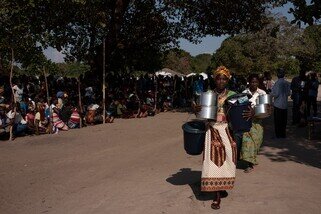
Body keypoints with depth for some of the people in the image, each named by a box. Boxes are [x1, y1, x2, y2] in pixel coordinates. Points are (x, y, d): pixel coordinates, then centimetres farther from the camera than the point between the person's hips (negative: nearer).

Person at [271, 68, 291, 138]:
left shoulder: (277, 82, -16)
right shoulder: (287, 83, 2)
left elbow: (276, 94, -18)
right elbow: (289, 93, 9)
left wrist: (271, 93, 1)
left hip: (278, 105, -6)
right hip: (285, 105, 6)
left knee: (278, 120, 3)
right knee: (284, 120, 13)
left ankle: (278, 134, 7)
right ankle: (283, 134, 20)